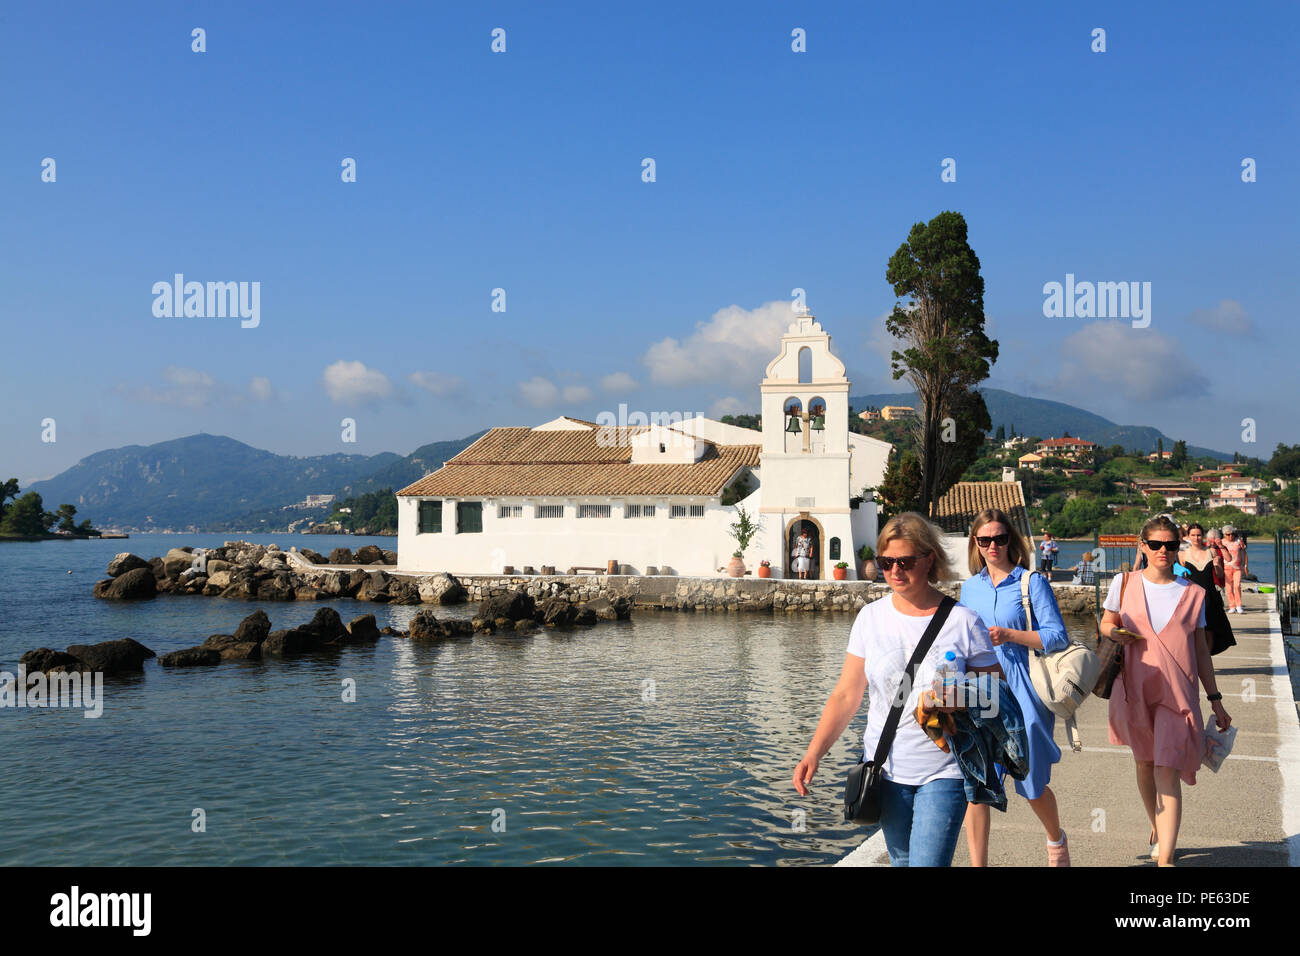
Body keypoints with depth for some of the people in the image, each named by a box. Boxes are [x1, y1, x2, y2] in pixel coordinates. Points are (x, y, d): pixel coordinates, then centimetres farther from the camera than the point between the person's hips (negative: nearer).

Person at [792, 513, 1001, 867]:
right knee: (901, 860, 14)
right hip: (886, 767, 3)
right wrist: (813, 754, -5)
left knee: (928, 861, -10)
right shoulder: (871, 618, 0)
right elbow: (845, 696, 3)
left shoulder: (963, 622, -7)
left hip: (944, 772, -3)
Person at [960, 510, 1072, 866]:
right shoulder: (970, 587, 10)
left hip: (1021, 693, -3)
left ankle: (1056, 841, 41)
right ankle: (978, 863, 6)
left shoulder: (1032, 583, -4)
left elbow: (1058, 637, -10)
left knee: (1031, 785, 10)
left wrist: (1009, 635, -20)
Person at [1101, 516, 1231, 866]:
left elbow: (1201, 650, 9)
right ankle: (1157, 829, 40)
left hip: (1177, 693, -1)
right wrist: (1115, 633, -10)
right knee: (1144, 763, 15)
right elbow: (1106, 622, 15)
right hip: (1135, 689, 2)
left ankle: (1165, 859, -10)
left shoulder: (1193, 594, 4)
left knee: (1167, 773, -11)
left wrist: (1215, 699, 9)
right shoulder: (1125, 583, 2)